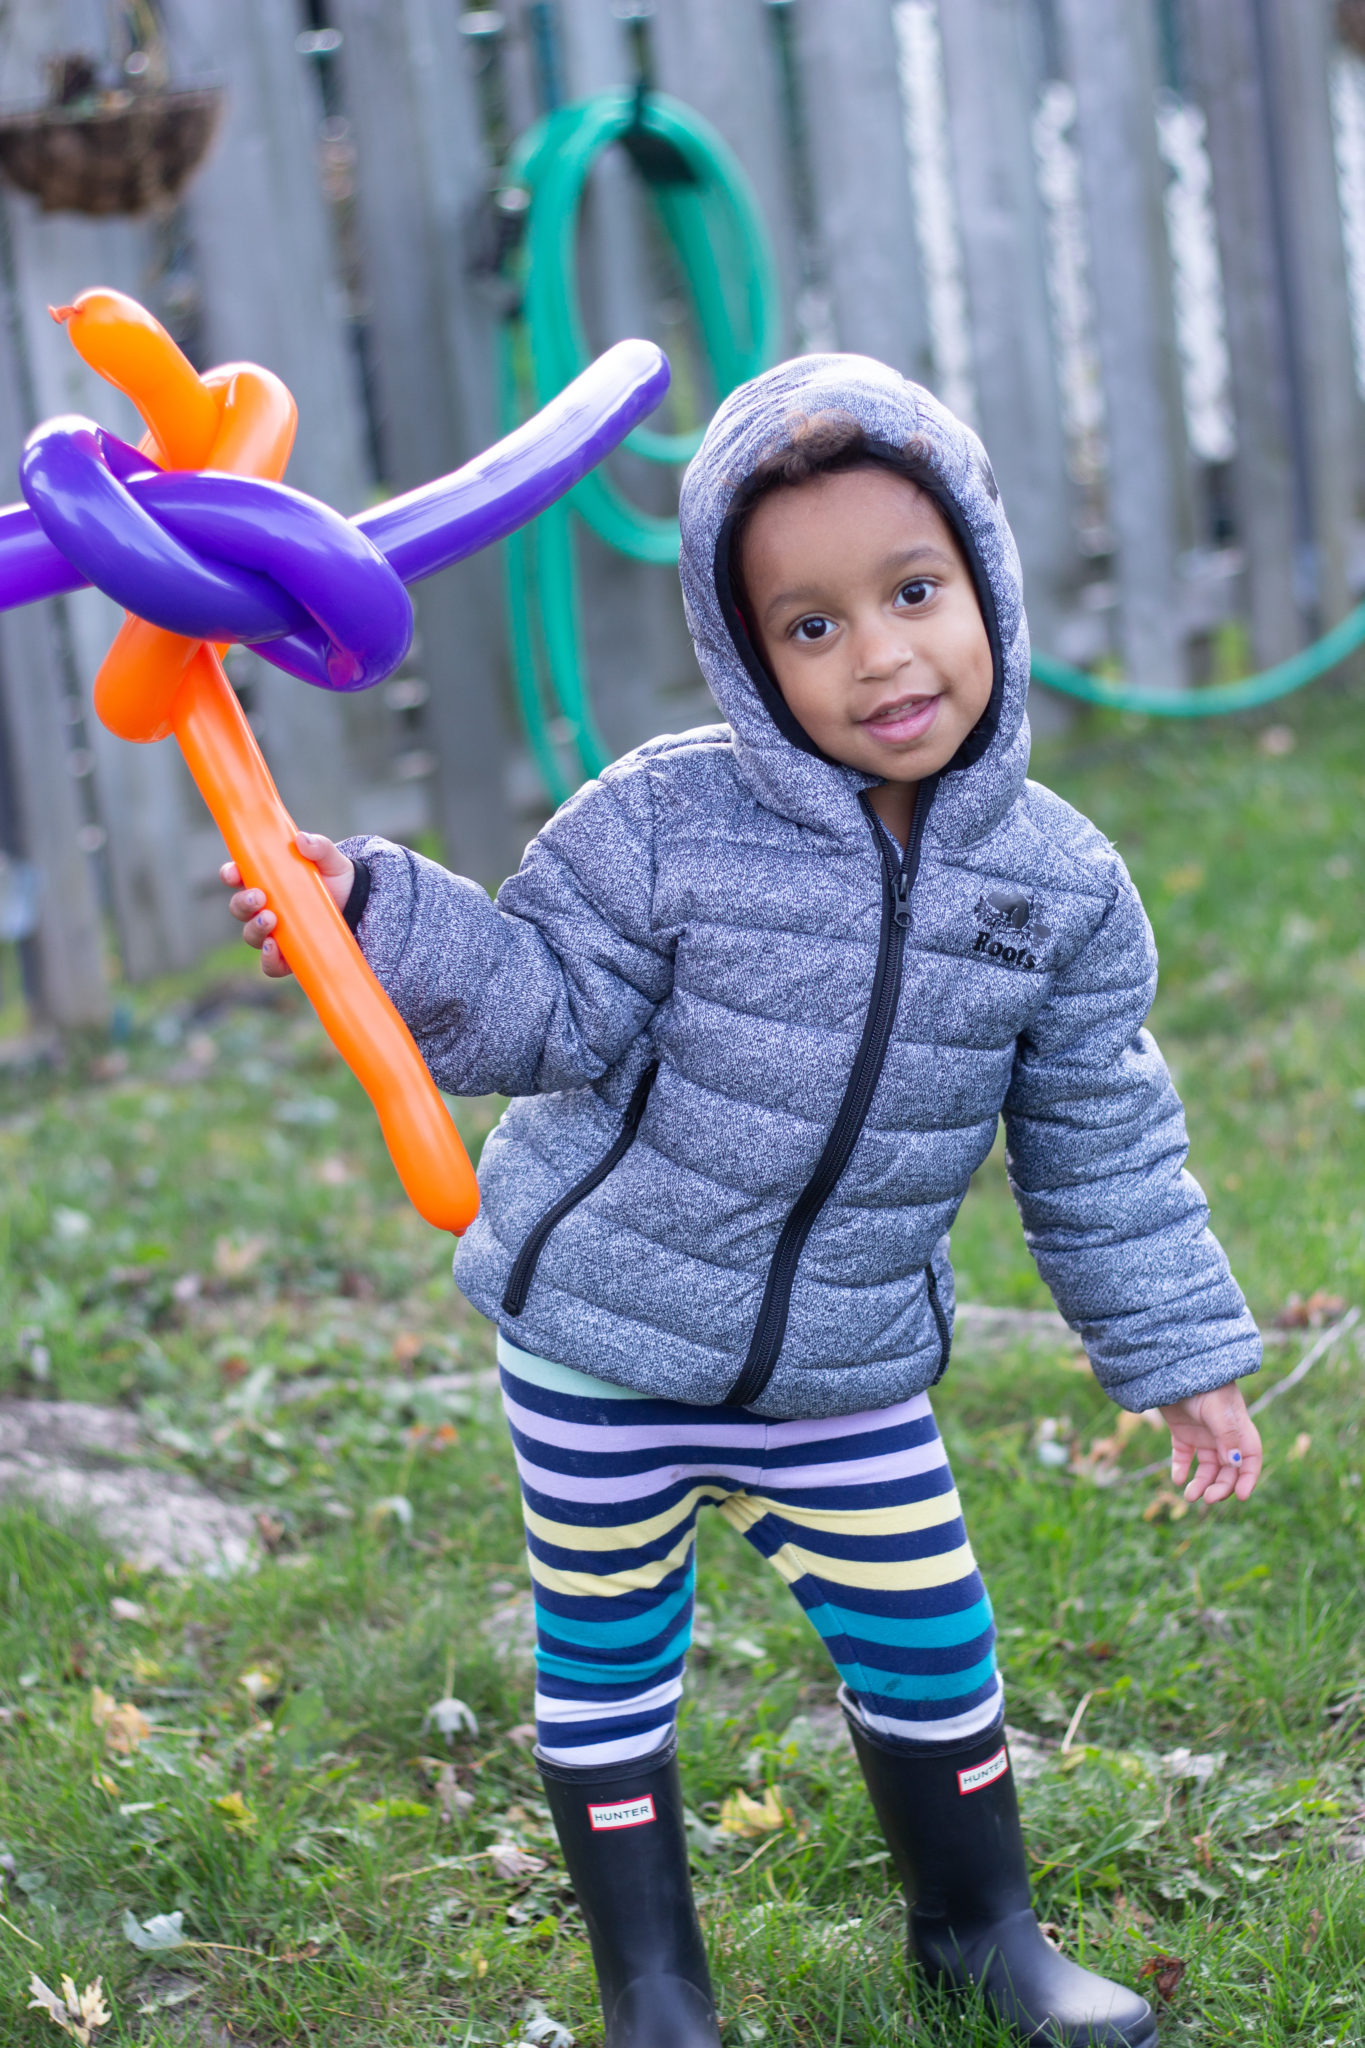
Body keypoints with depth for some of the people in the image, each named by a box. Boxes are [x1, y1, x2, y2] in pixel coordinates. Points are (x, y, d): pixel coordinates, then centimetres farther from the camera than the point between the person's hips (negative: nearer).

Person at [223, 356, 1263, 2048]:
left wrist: (1182, 1360, 6)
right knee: (607, 1660, 11)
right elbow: (553, 1015, -12)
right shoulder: (663, 823, -17)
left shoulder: (1063, 887, -8)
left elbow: (1100, 1149, 2)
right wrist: (380, 918, -28)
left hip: (846, 1376, 2)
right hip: (597, 1341, -2)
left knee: (928, 1644, 10)